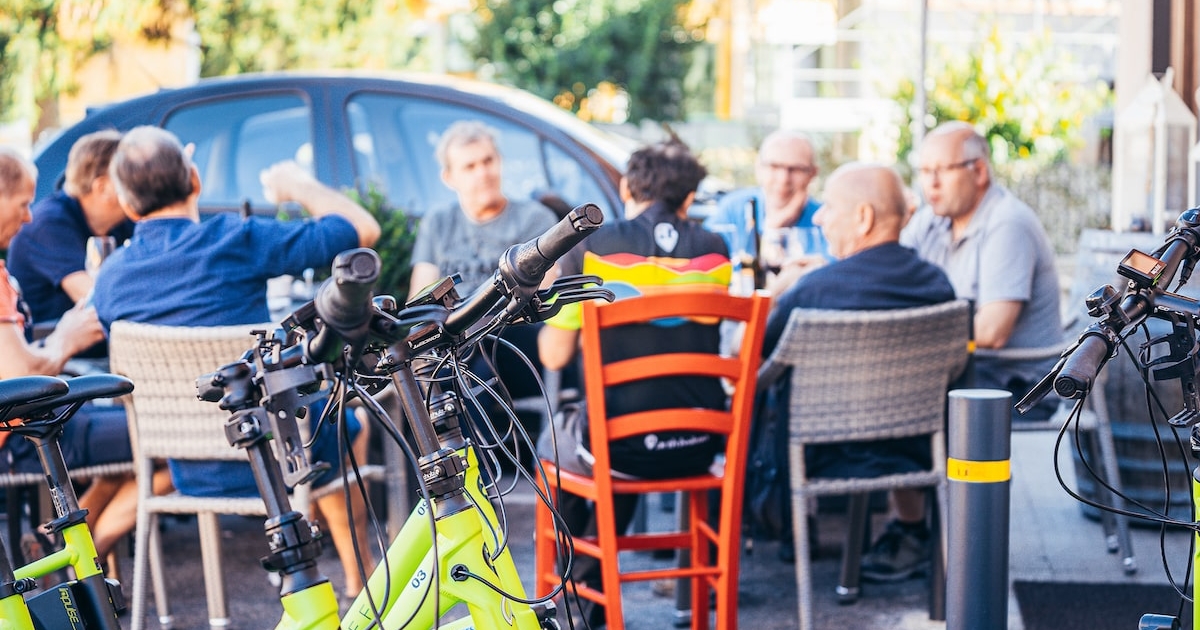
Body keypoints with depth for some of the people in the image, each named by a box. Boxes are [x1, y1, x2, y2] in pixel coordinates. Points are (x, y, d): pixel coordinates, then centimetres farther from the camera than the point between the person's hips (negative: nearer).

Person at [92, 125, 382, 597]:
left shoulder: (108, 277, -5)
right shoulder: (235, 240, -19)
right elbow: (363, 229, -11)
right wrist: (299, 185, 6)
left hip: (190, 475, 5)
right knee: (346, 424, 29)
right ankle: (358, 579, 39)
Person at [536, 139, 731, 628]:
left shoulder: (590, 250, -8)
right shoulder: (714, 253, 0)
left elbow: (554, 355, -4)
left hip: (619, 449, -3)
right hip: (697, 449, 3)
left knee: (553, 444, 31)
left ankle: (569, 588, 41)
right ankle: (594, 585, 46)